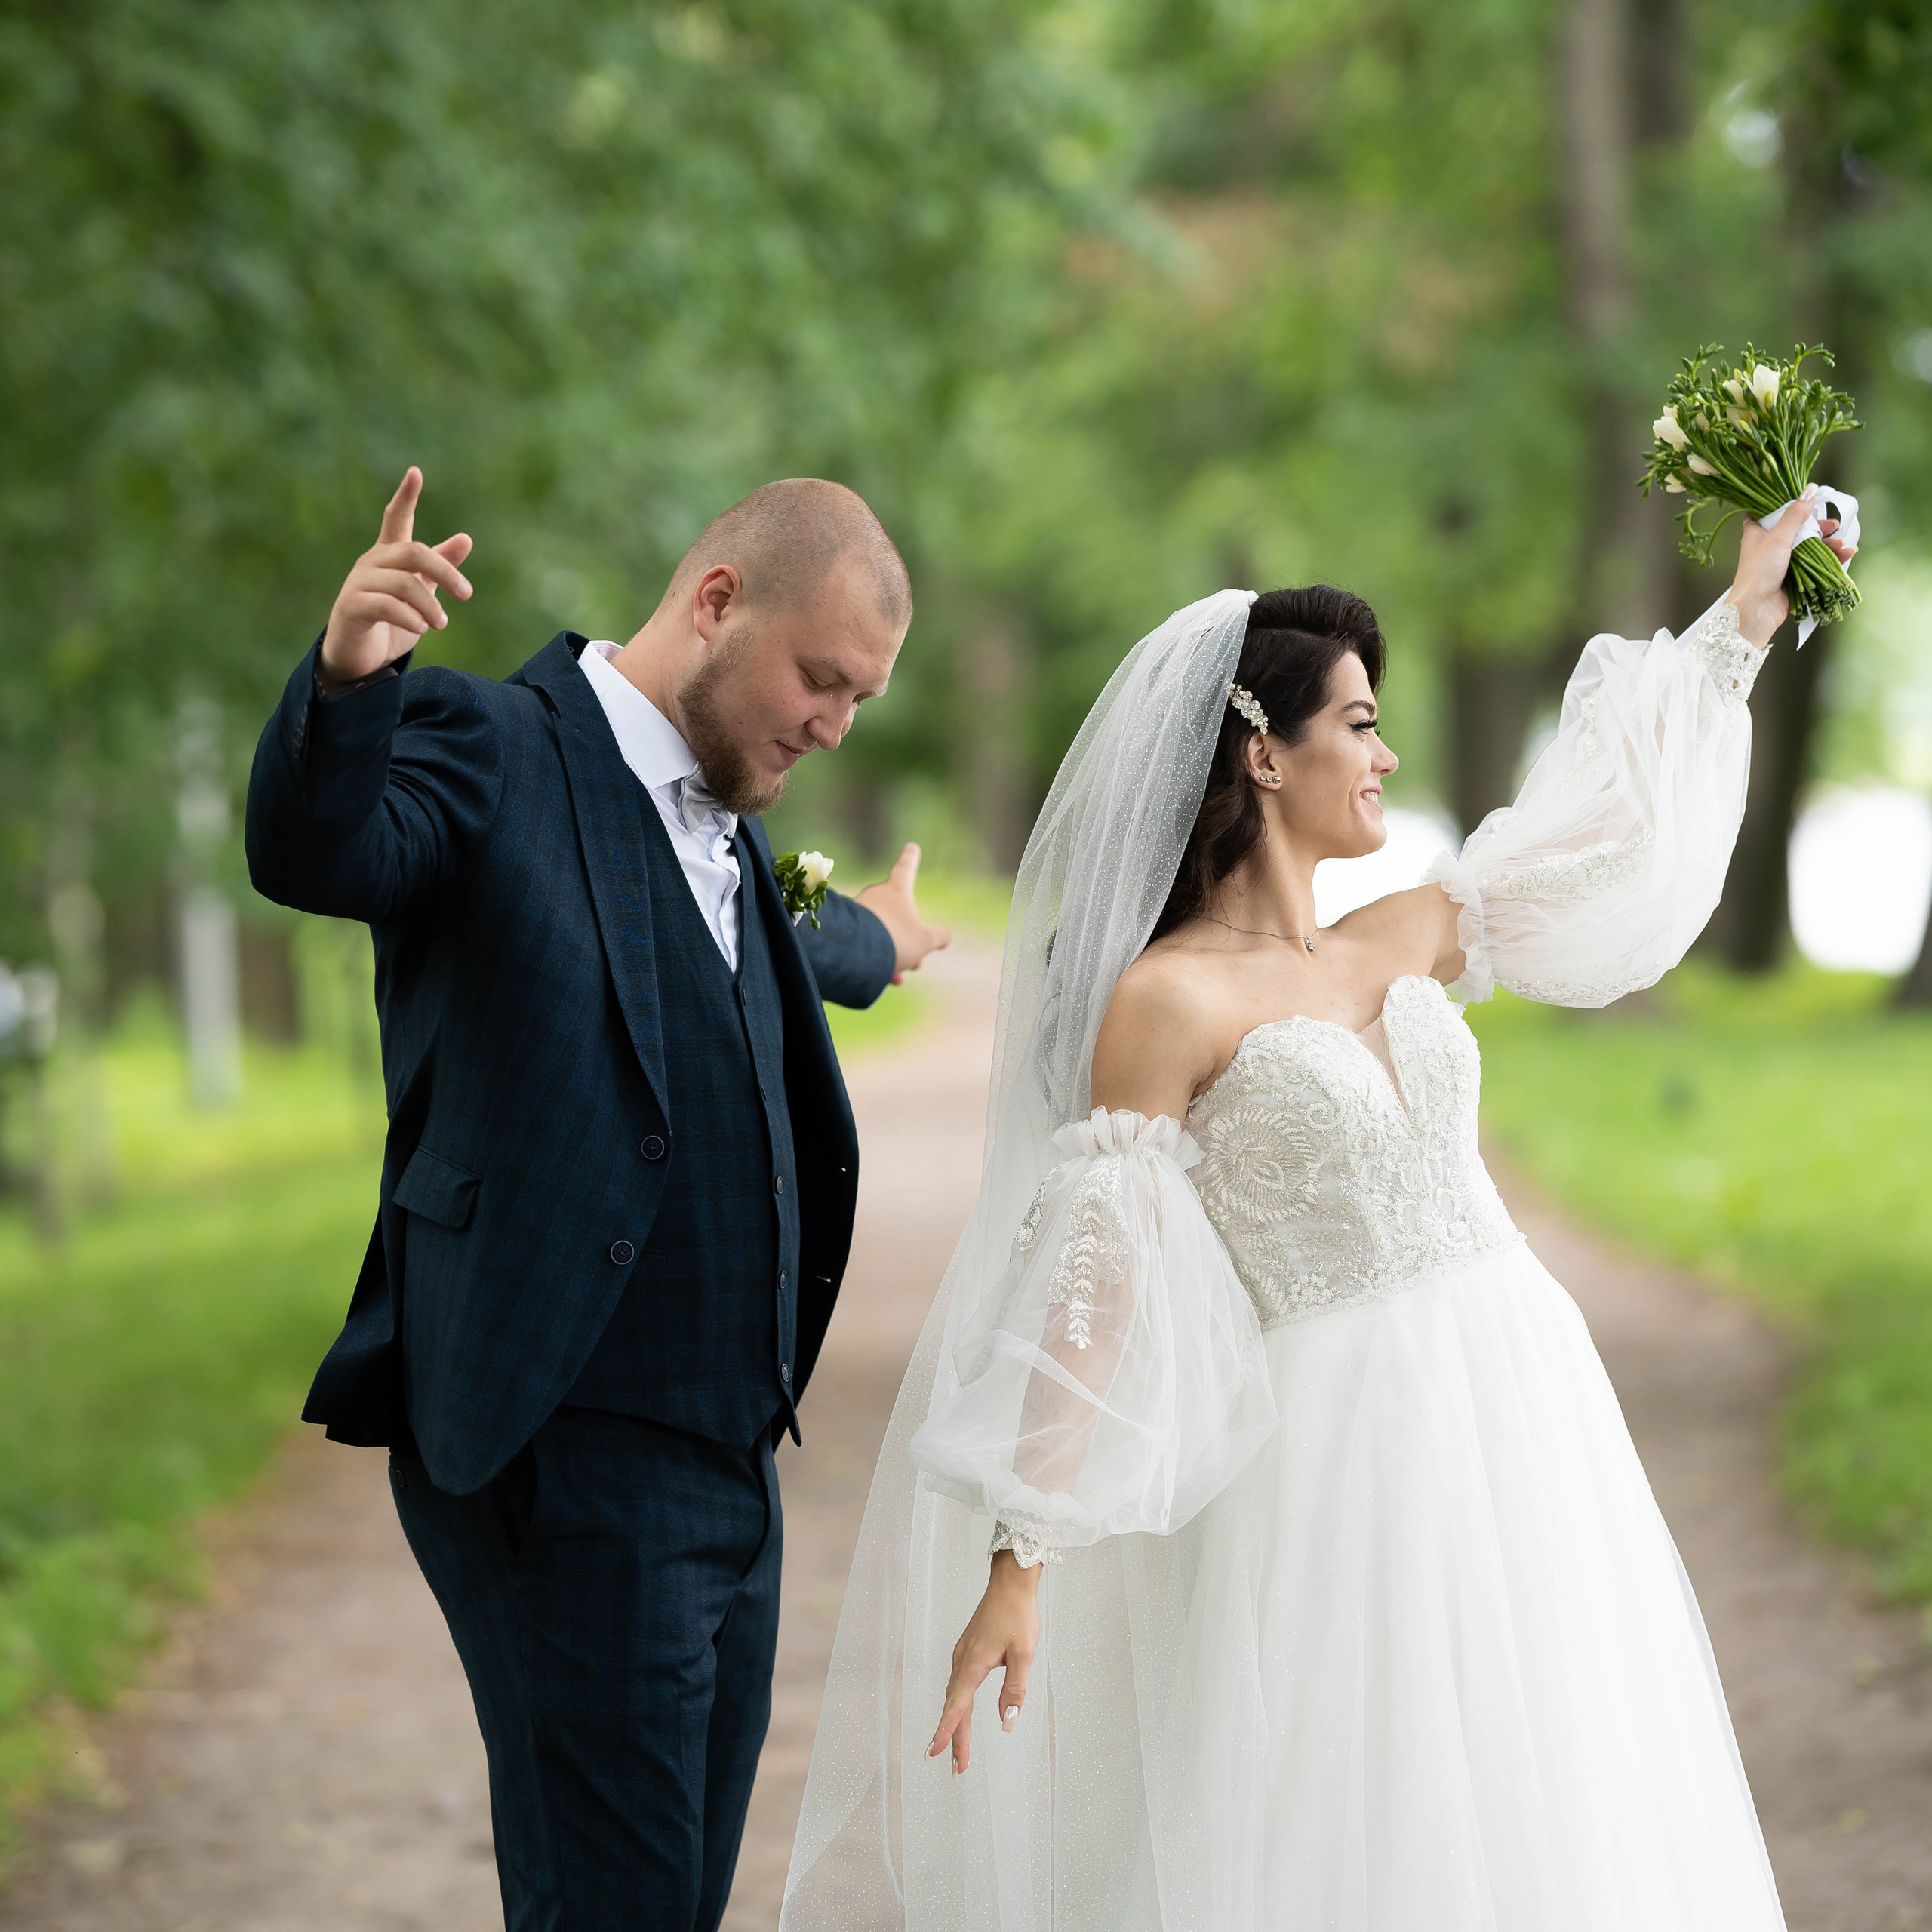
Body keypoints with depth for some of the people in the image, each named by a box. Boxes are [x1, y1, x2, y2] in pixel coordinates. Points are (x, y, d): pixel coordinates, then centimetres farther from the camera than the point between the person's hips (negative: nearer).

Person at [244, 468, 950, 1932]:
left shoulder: (727, 823, 18)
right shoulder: (494, 753, -9)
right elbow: (314, 852, -30)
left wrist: (870, 943, 62)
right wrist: (347, 675, -50)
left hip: (727, 1460, 9)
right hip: (566, 1463, -9)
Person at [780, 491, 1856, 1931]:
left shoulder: (1403, 949, 12)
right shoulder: (1166, 1001, -8)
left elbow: (1612, 823, 23)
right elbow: (1090, 1285, -12)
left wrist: (1746, 618, 28)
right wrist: (1018, 1566, -17)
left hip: (1527, 1422, 7)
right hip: (1350, 1461, -7)